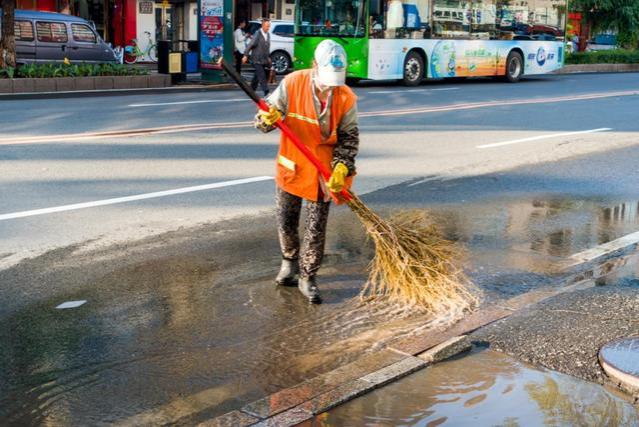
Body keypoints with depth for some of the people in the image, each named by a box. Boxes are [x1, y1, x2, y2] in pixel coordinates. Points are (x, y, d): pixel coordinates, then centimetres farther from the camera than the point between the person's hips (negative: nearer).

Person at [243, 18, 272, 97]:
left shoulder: (268, 35, 9)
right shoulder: (257, 34, -12)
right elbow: (250, 45, -11)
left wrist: (269, 57, 19)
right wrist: (245, 55, -13)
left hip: (264, 60, 7)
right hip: (257, 59, -7)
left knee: (257, 75, 14)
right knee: (262, 75, -11)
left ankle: (251, 90, 26)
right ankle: (266, 91, -14)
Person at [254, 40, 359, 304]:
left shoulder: (346, 98, -12)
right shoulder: (292, 84, -14)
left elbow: (349, 136, -4)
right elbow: (263, 119, -7)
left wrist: (342, 166, -19)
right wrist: (268, 119, -31)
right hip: (291, 166, 1)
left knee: (316, 228, 3)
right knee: (286, 222, 13)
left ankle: (307, 278, 18)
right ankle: (290, 260, 41)